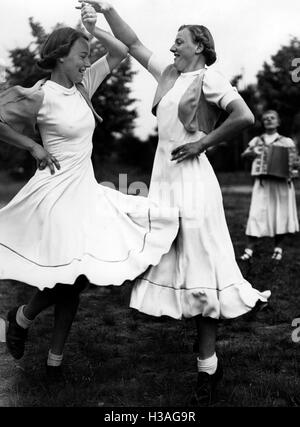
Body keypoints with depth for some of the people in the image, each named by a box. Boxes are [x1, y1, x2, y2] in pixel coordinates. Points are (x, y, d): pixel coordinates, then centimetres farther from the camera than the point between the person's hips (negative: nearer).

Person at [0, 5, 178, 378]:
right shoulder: (39, 96, -12)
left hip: (86, 191, 7)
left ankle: (55, 358, 24)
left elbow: (120, 52, 16)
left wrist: (95, 30, 1)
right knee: (66, 280, -10)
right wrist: (32, 146, -10)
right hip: (58, 194, -7)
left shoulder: (82, 86, 8)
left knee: (74, 282, 10)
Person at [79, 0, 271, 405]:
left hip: (190, 176, -8)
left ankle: (207, 364, 6)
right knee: (171, 261, 8)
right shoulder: (169, 73, 16)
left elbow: (245, 117, -17)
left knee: (200, 266, -4)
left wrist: (203, 142, -11)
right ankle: (210, 360, 21)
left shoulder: (208, 78, -6)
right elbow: (133, 44, 22)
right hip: (164, 174, 8)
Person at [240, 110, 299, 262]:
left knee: (281, 216, 3)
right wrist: (253, 153, -15)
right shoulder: (257, 141, 12)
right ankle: (249, 250, -2)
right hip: (262, 183, 0)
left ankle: (278, 250, 16)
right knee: (257, 215, -5)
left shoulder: (286, 142, 8)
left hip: (281, 182, 0)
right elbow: (244, 154, 6)